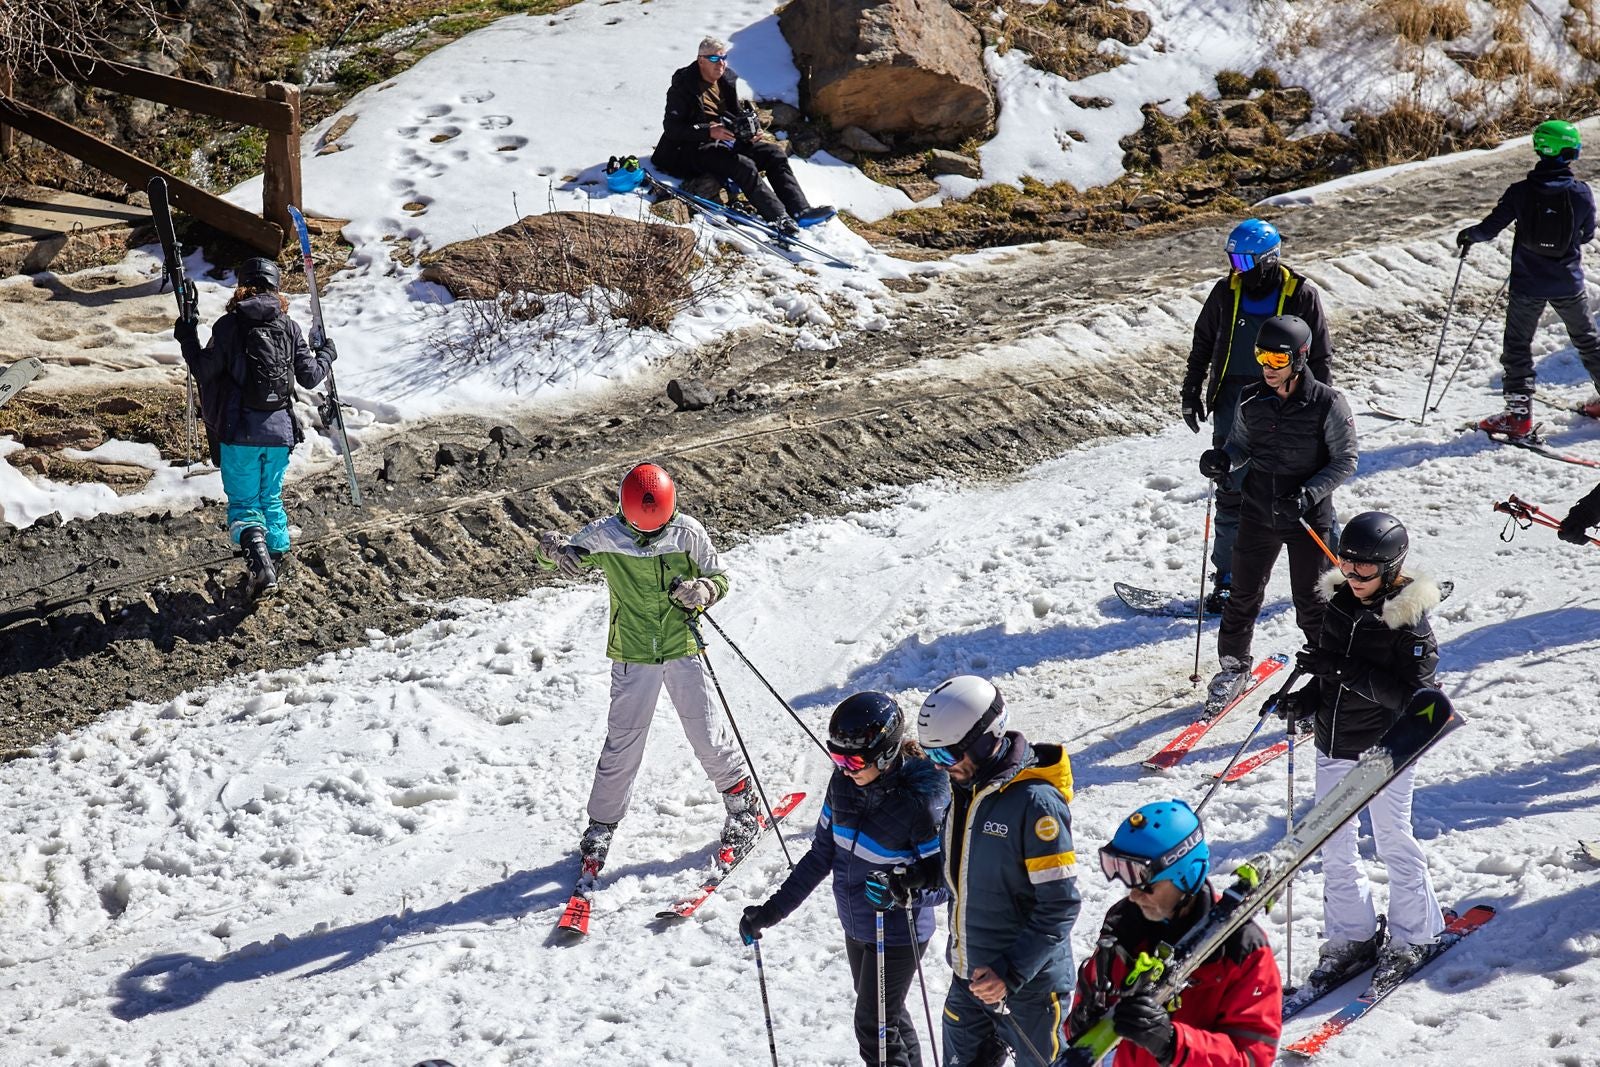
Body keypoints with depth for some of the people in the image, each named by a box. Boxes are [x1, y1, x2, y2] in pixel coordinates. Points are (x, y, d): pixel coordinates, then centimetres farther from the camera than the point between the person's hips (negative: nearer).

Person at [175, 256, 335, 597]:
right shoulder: (289, 326, 3)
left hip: (239, 432, -3)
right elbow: (309, 376, 4)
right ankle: (277, 556, 21)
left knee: (243, 502, 4)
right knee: (272, 498, 22)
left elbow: (204, 371, -6)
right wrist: (326, 354, 24)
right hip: (280, 430, 3)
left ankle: (258, 557, -19)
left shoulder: (229, 325, -6)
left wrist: (187, 340, 11)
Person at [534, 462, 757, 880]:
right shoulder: (604, 536, -10)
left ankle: (742, 802, 26)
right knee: (622, 743, 3)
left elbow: (719, 578, 0)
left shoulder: (688, 533, -10)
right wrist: (553, 549, -26)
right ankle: (601, 825, 20)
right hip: (632, 657, 0)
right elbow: (564, 552, -1)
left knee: (707, 734, 4)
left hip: (683, 651, 0)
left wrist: (703, 590, -24)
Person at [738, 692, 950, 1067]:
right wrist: (773, 909, 2)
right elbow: (822, 853, 3)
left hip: (897, 934, -7)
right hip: (856, 927, 7)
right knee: (886, 1013, 23)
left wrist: (904, 891, -40)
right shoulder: (844, 782, -9)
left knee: (874, 1027, 3)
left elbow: (943, 884, -19)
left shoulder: (922, 801, -27)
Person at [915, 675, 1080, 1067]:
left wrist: (1011, 972, -28)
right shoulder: (966, 788, 2)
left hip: (1028, 984, -7)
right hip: (969, 976, 8)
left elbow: (1059, 906, -22)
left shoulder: (1036, 802, -23)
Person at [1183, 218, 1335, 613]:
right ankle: (1228, 577, 8)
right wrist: (1192, 392, 11)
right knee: (1231, 488, 0)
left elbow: (1320, 358, 1)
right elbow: (1202, 344, 15)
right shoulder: (1226, 292, 3)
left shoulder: (1302, 295, -4)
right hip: (1234, 399, 2)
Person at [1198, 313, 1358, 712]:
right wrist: (1223, 459, -12)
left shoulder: (1327, 404, -14)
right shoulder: (1251, 400, -3)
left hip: (1308, 516, -3)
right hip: (1258, 512, 4)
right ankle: (1233, 667, 31)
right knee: (1244, 593, 12)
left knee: (1310, 602, 5)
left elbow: (1344, 461, -9)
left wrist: (1308, 494, -22)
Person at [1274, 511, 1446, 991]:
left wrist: (1341, 668, -30)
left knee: (1394, 843, 8)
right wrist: (1306, 700, -6)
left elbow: (1409, 694, -25)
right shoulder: (1340, 605, 1)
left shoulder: (1408, 620, -18)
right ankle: (1352, 937, 26)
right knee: (1334, 848, 12)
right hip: (1333, 746, 6)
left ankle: (1413, 938, 26)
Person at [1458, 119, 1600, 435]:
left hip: (1528, 286, -1)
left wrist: (1469, 236, 13)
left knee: (1517, 347, 9)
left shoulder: (1521, 192, -12)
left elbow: (1490, 227, -9)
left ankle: (1519, 415, 6)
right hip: (1569, 285, 1)